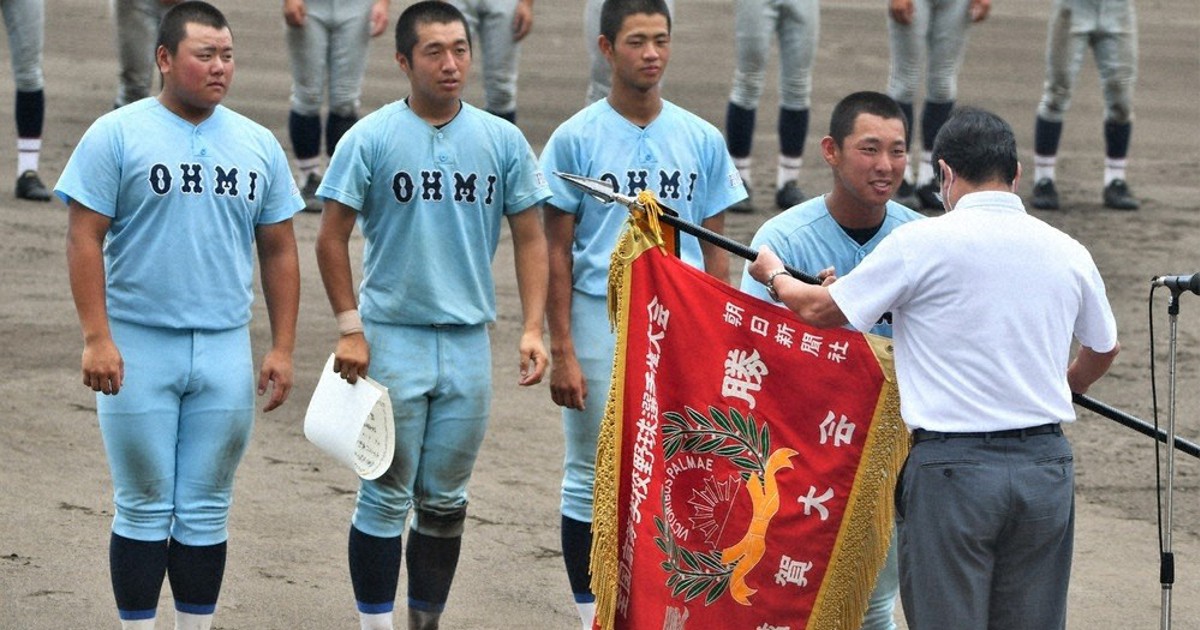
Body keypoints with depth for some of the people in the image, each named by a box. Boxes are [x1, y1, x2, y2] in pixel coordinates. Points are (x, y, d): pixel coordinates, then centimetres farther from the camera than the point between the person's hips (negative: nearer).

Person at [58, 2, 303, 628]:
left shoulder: (258, 145, 10)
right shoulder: (117, 135, -3)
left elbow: (278, 252, 13)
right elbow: (85, 238, -6)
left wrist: (282, 348, 6)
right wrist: (97, 338, -13)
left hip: (225, 350, 3)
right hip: (137, 347, -3)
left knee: (206, 510, 6)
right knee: (144, 507, 0)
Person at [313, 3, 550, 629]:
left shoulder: (502, 140, 5)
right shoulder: (371, 138, -4)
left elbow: (530, 237, 8)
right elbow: (331, 238, -1)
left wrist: (533, 328, -3)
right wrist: (350, 329, -8)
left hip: (469, 342, 3)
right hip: (392, 340, -3)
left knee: (446, 500, 11)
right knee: (387, 496, -1)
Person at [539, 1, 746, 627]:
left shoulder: (701, 140, 6)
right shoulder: (576, 139, -2)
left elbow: (714, 250, 11)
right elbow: (557, 252, -1)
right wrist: (561, 351, -6)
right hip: (599, 323, -2)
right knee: (592, 477, 3)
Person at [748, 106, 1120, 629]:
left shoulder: (921, 243, -7)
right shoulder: (1067, 253, 7)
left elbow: (820, 309, 3)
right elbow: (1103, 350, 25)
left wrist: (774, 274, 25)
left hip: (953, 465, -4)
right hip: (1046, 465, 4)